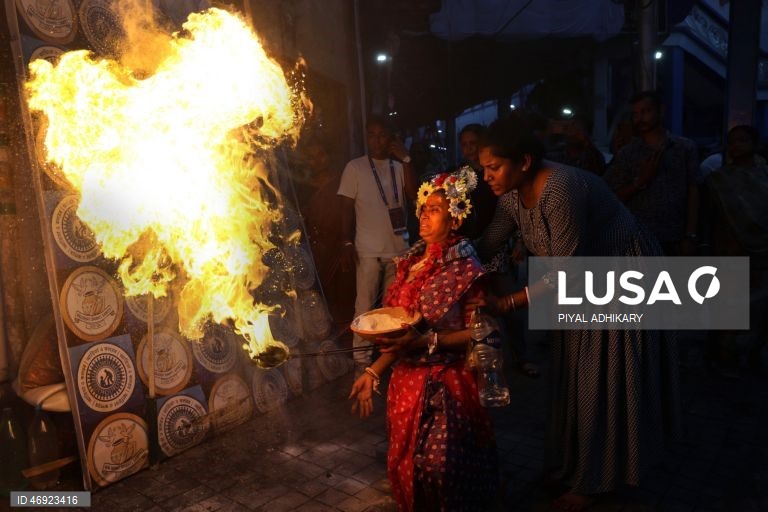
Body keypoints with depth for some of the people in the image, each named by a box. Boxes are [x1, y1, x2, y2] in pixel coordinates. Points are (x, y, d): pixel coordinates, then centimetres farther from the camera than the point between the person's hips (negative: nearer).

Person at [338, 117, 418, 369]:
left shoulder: (399, 167, 9)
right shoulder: (355, 167, 0)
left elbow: (413, 195, -6)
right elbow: (346, 208, -2)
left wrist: (406, 160, -8)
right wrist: (347, 244, -8)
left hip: (398, 247, 4)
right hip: (368, 249, -3)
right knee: (365, 305, 0)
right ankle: (361, 357, 10)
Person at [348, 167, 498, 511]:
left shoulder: (465, 269, -13)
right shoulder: (412, 263, 6)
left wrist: (427, 341, -25)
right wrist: (373, 372, 2)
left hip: (445, 387, -6)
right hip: (406, 381, 6)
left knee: (441, 474, 1)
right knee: (404, 469, 14)